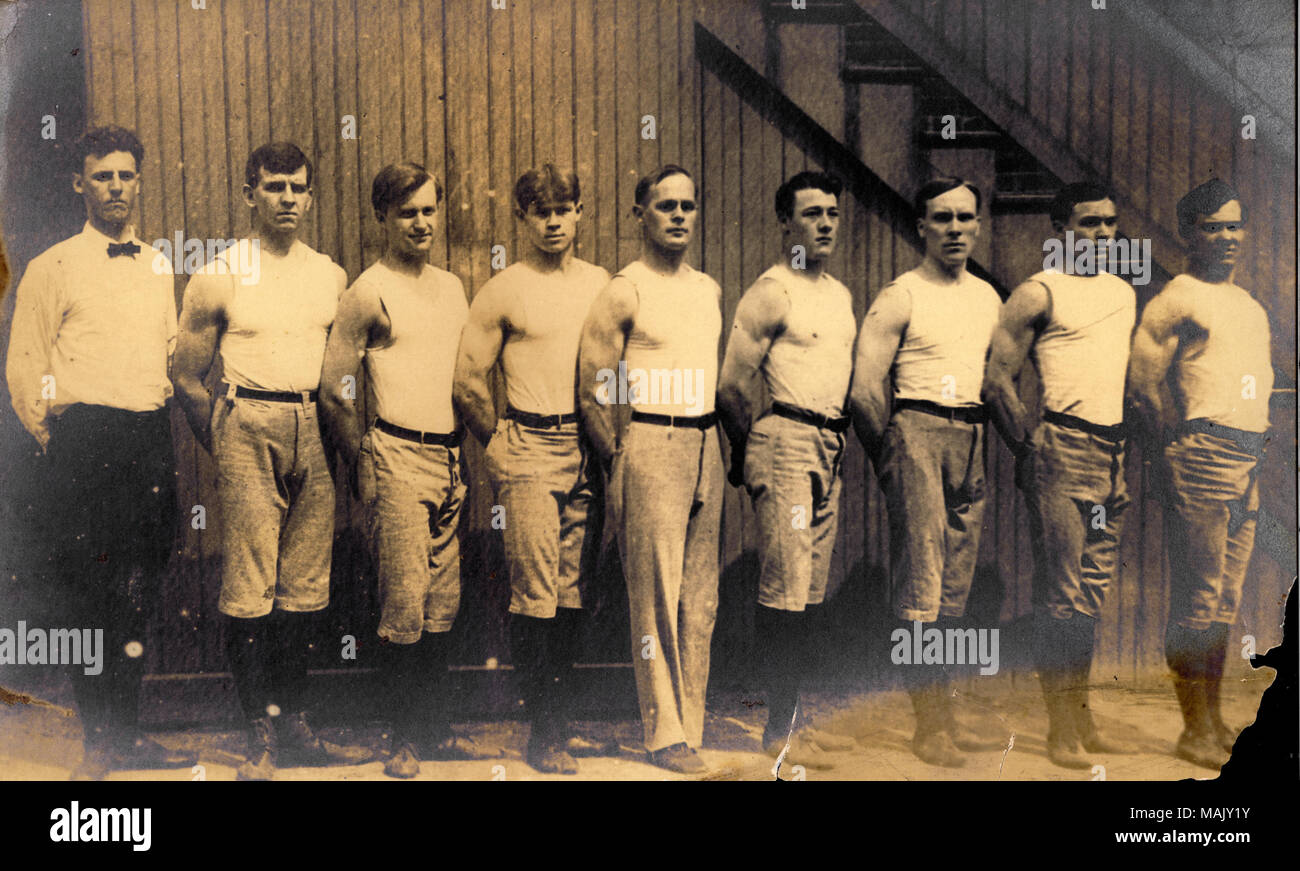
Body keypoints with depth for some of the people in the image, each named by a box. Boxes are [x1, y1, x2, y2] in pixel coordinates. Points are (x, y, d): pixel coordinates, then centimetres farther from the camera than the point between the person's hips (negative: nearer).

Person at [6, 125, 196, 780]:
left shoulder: (159, 266, 16)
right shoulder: (53, 267, 2)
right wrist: (59, 440, 2)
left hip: (151, 438, 5)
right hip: (85, 441, -4)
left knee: (139, 591, 8)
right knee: (86, 591, -3)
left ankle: (125, 736, 19)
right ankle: (99, 743, 7)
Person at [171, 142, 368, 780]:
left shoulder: (331, 276, 12)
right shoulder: (218, 278, 2)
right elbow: (186, 376, 5)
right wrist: (224, 445, 5)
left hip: (316, 434, 4)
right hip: (248, 426, -4)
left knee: (305, 585, 6)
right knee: (249, 589, -5)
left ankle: (293, 726, 16)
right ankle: (260, 737, 4)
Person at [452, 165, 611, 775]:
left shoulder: (602, 283, 13)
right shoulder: (503, 291, 1)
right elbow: (467, 379, 0)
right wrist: (498, 444, 2)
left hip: (589, 450, 4)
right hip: (530, 449, -4)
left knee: (574, 592, 8)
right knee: (536, 595, -5)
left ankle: (561, 719, 19)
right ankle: (541, 735, 4)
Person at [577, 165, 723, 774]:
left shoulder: (709, 289, 15)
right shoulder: (623, 292, -6)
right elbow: (592, 391, -7)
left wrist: (713, 439, 16)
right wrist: (618, 460, -3)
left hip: (706, 444, 6)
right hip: (650, 446, -6)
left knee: (700, 594, 8)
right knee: (657, 593, -3)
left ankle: (691, 720, 17)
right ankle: (665, 733, 5)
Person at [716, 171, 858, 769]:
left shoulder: (841, 295, 18)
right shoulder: (770, 294, -8)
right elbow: (732, 386, -10)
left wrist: (839, 439, 17)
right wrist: (748, 452, 1)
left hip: (830, 449, 8)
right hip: (788, 442, -8)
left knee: (811, 594, 11)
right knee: (786, 591, -7)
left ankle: (793, 719, 20)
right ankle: (778, 732, 1)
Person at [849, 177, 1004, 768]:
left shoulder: (988, 298, 16)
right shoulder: (899, 298, -4)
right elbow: (864, 390, -8)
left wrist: (982, 446, 14)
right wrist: (891, 454, -2)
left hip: (971, 441, 6)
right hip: (917, 431, -6)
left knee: (955, 586, 8)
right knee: (920, 583, -8)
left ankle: (944, 715, 16)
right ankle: (929, 725, -3)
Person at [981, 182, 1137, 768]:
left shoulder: (1125, 293, 18)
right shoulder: (1039, 293, -4)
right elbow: (996, 380, -9)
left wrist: (1133, 449, 18)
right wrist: (1030, 448, -9)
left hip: (1111, 455, 7)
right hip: (1062, 455, -7)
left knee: (1094, 593, 11)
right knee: (1061, 593, -4)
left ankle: (1083, 718, 20)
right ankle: (1061, 732, 3)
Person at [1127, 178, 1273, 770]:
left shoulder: (1249, 304, 20)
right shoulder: (1176, 299, -5)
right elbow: (1141, 382, -9)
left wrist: (1257, 444, 17)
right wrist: (1176, 450, -5)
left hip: (1248, 459, 8)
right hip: (1202, 454, -8)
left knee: (1225, 600, 10)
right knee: (1199, 596, -6)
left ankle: (1214, 721, 18)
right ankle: (1195, 730, 1)